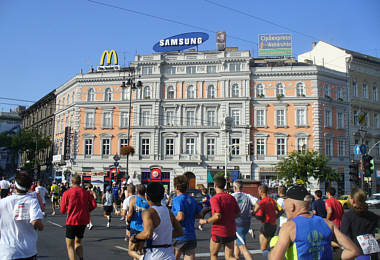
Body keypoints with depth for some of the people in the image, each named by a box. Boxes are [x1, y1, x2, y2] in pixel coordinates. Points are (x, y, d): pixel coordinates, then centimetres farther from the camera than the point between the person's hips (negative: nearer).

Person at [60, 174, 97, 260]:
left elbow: (62, 210, -3)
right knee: (78, 242, 22)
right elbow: (94, 204, -4)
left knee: (70, 245, 5)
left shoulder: (67, 193, -5)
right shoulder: (86, 192, 3)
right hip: (83, 221, 4)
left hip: (72, 221, -4)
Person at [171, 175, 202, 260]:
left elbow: (181, 217, -23)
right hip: (191, 237, 6)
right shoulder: (192, 199, 10)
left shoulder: (177, 199, -12)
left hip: (179, 237, -6)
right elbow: (200, 214, 14)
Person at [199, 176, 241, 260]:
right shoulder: (231, 198, 5)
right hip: (231, 232, 6)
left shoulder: (215, 198, -15)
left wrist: (205, 221, -10)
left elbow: (217, 216, -24)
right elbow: (238, 214, 8)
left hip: (219, 232, -5)